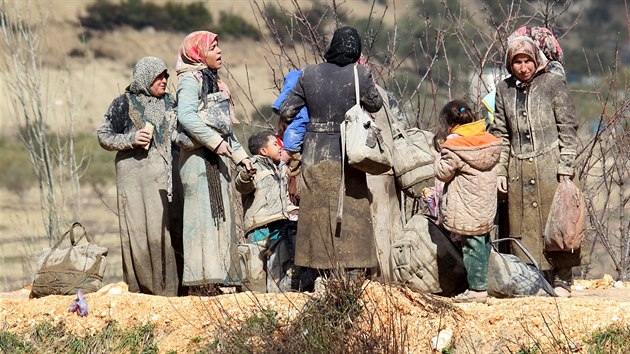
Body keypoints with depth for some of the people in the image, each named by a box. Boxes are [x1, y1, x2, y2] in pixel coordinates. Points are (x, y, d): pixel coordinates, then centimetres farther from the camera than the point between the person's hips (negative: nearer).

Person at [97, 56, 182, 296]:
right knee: (139, 229, -8)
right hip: (136, 174, -4)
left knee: (169, 228, -2)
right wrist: (131, 139, -11)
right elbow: (104, 136, 3)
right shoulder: (123, 104, 3)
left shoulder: (170, 103, 16)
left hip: (166, 174, 4)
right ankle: (139, 288, -4)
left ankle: (167, 289, 0)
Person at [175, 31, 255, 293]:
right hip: (200, 157, -10)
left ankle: (218, 275, 13)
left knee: (220, 215, 9)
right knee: (203, 214, -11)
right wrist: (216, 142, -24)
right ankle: (201, 279, -13)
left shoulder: (213, 81, 22)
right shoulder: (191, 80, -7)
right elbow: (186, 116, -22)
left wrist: (240, 155, 23)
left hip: (217, 157, 10)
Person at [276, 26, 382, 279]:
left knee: (320, 218, 10)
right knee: (353, 218, 6)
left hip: (315, 157, 2)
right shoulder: (360, 75, -9)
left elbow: (286, 111, 2)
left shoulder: (310, 74, -2)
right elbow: (375, 105, 8)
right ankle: (354, 278, 2)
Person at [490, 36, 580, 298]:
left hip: (549, 165, -4)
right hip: (518, 170, 4)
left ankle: (561, 280, -2)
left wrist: (565, 168, -8)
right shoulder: (504, 90, 12)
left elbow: (567, 128, -1)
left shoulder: (554, 84, 1)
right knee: (524, 227, 0)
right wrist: (500, 171, 8)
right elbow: (500, 134, 15)